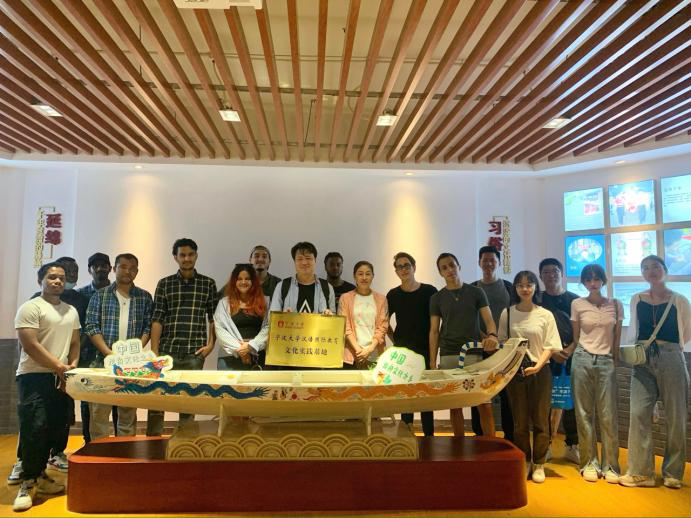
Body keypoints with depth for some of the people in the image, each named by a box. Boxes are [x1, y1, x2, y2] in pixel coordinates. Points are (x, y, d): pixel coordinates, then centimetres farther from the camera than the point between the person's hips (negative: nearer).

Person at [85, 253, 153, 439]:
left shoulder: (145, 297, 9)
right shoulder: (100, 295, 5)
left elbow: (148, 327, 5)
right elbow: (92, 326, -1)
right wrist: (108, 352, -12)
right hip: (104, 360, -1)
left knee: (128, 411, 7)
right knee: (100, 409, 0)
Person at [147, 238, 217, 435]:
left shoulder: (208, 284, 7)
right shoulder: (164, 284, 7)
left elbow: (213, 317, 9)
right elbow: (157, 319, 3)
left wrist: (211, 344, -1)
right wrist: (154, 352, -3)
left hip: (194, 353, 0)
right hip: (167, 351, 1)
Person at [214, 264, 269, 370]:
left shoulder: (263, 302, 10)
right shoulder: (224, 303, 9)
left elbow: (267, 327, 1)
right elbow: (219, 329, -1)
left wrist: (251, 345, -11)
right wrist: (237, 348, -10)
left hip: (257, 357, 0)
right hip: (230, 358, 0)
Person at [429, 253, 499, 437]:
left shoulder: (476, 292, 6)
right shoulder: (437, 298, 7)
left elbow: (488, 320, 0)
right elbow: (434, 331, 7)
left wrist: (492, 335, -24)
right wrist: (432, 363, 1)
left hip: (474, 354, -1)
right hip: (448, 356, 1)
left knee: (484, 404, -3)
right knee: (455, 405, 7)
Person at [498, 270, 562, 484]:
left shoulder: (545, 315, 0)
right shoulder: (507, 314, 3)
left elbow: (550, 347, -2)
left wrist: (538, 366, -17)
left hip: (540, 372, -1)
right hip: (515, 372, 1)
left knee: (540, 420, 4)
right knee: (520, 421, 7)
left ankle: (539, 464, 18)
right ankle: (524, 462, 21)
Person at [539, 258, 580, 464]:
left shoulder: (574, 300, 9)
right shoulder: (537, 301, 7)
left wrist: (569, 350, -9)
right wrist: (552, 352, -8)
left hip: (571, 357, 1)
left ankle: (572, 447, 14)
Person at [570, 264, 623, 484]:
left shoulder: (615, 305, 7)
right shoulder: (577, 304, 3)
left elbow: (617, 338, 11)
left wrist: (614, 360, 8)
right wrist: (583, 354, 10)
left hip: (606, 362, 1)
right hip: (583, 360, 0)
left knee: (608, 415, 1)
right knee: (584, 413, 4)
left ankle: (610, 466, 12)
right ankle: (589, 463, 15)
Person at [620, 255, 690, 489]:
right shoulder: (636, 300, 9)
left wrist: (666, 347, 6)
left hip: (671, 359, -2)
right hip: (642, 360, 2)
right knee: (638, 413, -3)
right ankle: (641, 472, 5)